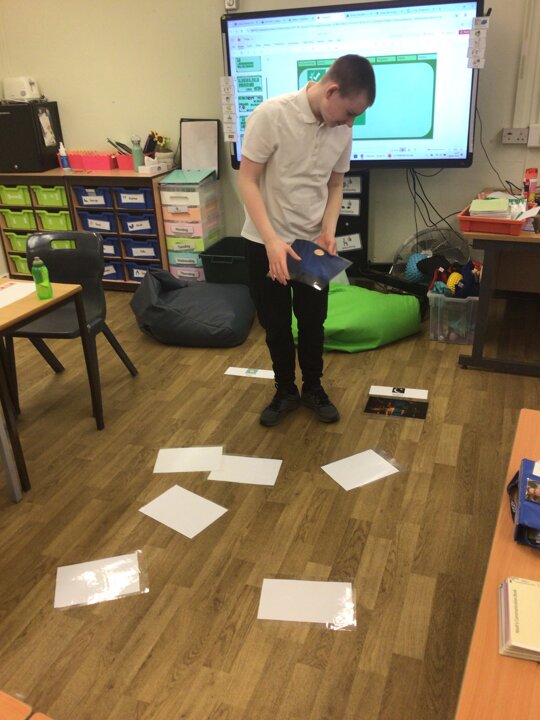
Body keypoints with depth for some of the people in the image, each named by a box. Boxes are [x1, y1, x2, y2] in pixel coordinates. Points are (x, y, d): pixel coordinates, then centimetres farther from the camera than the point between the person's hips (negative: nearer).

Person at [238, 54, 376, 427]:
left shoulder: (343, 129, -3)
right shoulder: (271, 114, -19)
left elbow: (335, 185, 8)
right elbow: (247, 180, -17)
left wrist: (328, 230, -10)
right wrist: (272, 240, -25)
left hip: (312, 242, 4)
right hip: (265, 243, -3)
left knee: (313, 321, 12)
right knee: (276, 323, 9)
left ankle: (313, 387, 32)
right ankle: (286, 391, 29)